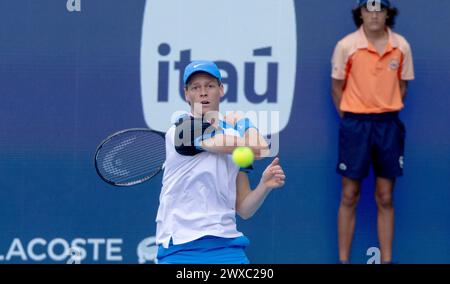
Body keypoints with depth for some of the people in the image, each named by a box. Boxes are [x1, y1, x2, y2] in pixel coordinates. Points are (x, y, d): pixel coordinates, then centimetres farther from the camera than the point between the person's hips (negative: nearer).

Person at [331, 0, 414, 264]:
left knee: (385, 199, 6)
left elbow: (402, 86, 10)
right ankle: (343, 259, 7)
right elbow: (337, 88, 1)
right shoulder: (346, 46, -7)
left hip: (389, 125, 2)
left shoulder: (401, 46, 0)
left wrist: (387, 115, 5)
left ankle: (387, 259, 11)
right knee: (350, 196, 2)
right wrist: (351, 122, 1)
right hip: (355, 124, -2)